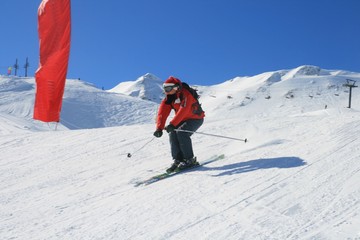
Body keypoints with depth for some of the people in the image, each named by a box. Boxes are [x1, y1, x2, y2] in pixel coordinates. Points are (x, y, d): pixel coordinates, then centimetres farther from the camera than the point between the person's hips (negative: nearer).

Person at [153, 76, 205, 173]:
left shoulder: (186, 95, -26)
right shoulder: (168, 98, -4)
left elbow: (183, 111, -38)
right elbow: (162, 112, -12)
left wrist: (172, 124, -48)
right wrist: (159, 128, -24)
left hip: (196, 118, -7)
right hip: (183, 120, 7)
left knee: (181, 132, -27)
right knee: (172, 133, -16)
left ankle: (189, 159, -18)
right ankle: (178, 159, -10)